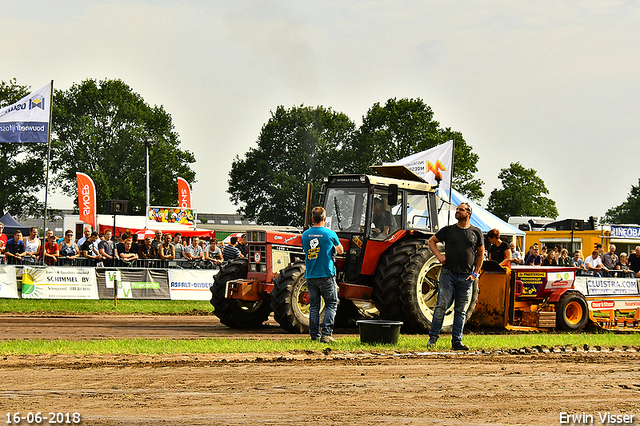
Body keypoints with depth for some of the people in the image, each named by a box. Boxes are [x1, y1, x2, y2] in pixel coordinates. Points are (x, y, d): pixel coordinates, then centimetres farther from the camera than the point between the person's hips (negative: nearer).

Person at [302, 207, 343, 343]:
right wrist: (335, 248, 30)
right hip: (326, 275, -4)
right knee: (331, 304, 4)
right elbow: (340, 251, 9)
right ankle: (326, 333, -8)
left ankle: (314, 335, 8)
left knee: (314, 306, 10)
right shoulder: (330, 234, -8)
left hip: (310, 276, 4)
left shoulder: (305, 234, 2)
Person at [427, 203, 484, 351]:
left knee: (461, 310, 4)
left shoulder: (476, 232, 7)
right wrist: (438, 255, -2)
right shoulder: (448, 230, 6)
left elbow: (481, 254, 14)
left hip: (466, 277, 1)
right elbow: (431, 241, 15)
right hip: (448, 273, -1)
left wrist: (475, 273, 5)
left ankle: (457, 341, 8)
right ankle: (433, 337, 0)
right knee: (442, 305, -6)